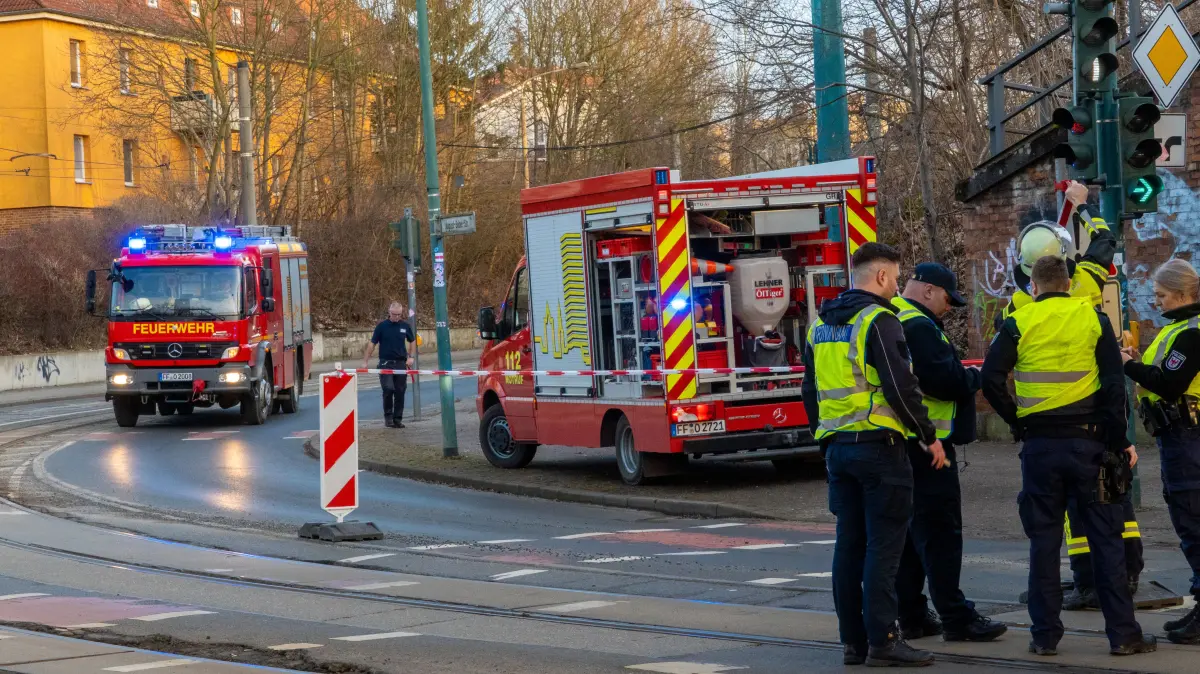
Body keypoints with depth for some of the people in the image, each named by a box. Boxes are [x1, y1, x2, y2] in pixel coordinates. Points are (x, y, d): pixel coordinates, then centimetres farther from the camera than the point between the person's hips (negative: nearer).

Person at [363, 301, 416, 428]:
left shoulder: (405, 326, 4)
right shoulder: (382, 326, -4)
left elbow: (412, 341, 18)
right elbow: (372, 343, -2)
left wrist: (410, 357, 7)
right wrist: (365, 361, -7)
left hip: (401, 363, 3)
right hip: (386, 363, -3)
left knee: (400, 393, 3)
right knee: (388, 390, -12)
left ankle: (398, 419, 11)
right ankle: (388, 417, 3)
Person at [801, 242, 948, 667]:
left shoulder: (821, 325, 15)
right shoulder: (879, 320, -10)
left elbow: (811, 391, 20)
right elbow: (900, 386, -17)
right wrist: (929, 436, -9)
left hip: (836, 446, 8)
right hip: (878, 445, -8)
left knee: (850, 543, 10)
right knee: (883, 544, -6)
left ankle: (853, 641, 12)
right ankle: (882, 641, -8)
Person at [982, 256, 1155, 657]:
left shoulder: (1018, 324, 1)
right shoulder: (1093, 319, 2)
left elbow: (991, 380, -7)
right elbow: (1114, 384, -2)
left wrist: (1016, 421, 5)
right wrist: (1119, 441, 3)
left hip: (1040, 444, 0)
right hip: (1087, 441, 0)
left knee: (1044, 540, 7)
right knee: (1105, 537, 5)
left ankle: (1045, 635, 8)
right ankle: (1123, 633, 4)